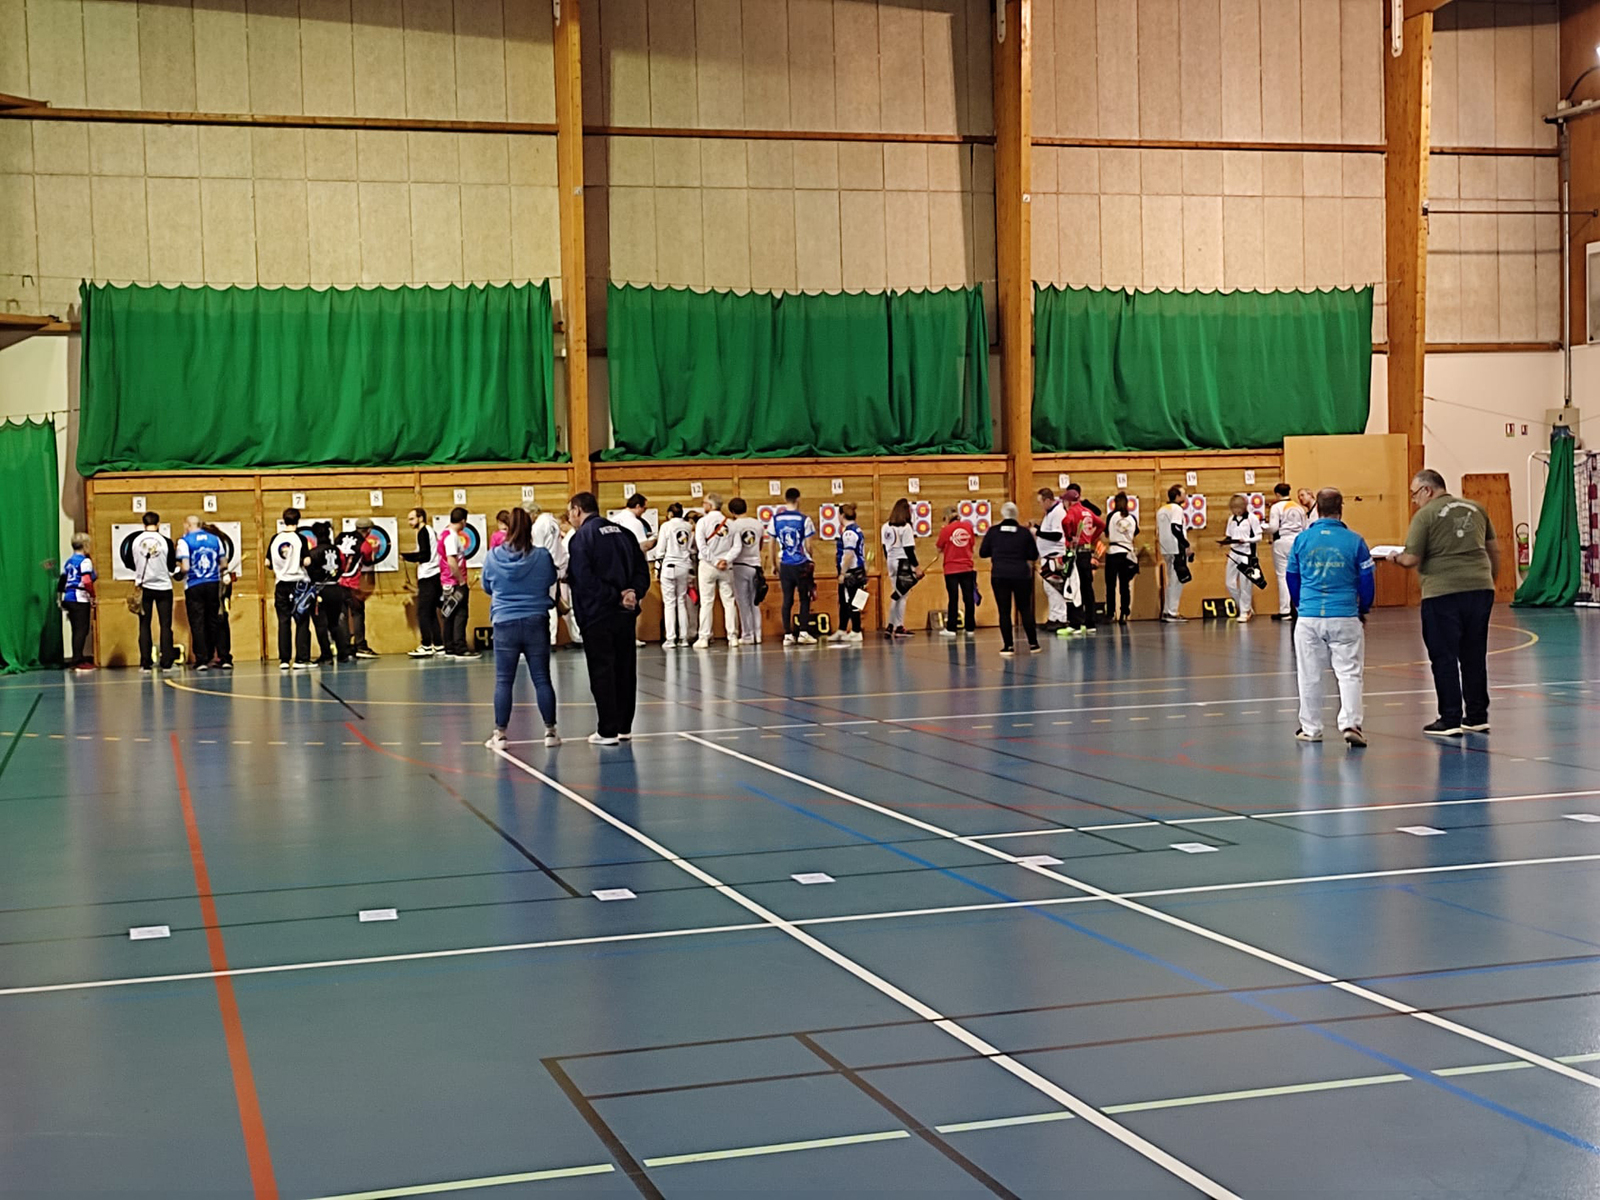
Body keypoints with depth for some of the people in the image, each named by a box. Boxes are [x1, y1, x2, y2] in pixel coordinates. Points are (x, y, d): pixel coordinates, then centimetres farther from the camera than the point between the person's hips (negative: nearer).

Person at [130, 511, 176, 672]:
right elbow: (172, 567, -2)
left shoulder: (136, 541, -4)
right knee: (165, 625, 4)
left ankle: (145, 663, 4)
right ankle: (166, 663, 0)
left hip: (144, 587, 1)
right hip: (163, 587, -1)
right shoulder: (166, 541, -8)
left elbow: (132, 565, 5)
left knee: (144, 625, 7)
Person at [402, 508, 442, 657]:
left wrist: (406, 556, -7)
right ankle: (438, 646, 10)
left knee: (423, 612, -8)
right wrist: (409, 556, 11)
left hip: (428, 578, -9)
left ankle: (426, 646, -10)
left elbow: (425, 555, -16)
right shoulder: (430, 531, 20)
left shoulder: (423, 532, -8)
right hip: (434, 576, 9)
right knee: (431, 613, 11)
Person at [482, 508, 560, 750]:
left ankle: (500, 733, 7)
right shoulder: (542, 556, -7)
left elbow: (486, 587, 10)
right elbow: (551, 582, 10)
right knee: (542, 679, 7)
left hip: (505, 623, 0)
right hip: (536, 622, 0)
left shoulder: (493, 557, -5)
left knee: (503, 681, 5)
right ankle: (550, 731, 11)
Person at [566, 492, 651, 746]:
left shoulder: (581, 537, -9)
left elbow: (585, 581, -19)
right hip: (626, 614, 6)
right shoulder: (624, 533, 11)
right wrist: (633, 594, -5)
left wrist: (616, 597, -15)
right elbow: (642, 571, 8)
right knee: (625, 670, 13)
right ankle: (624, 727, 18)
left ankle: (608, 730, 1)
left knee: (602, 673, 0)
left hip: (597, 616, -6)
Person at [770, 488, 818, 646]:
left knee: (787, 600, 7)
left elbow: (772, 543, 6)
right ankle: (803, 632, 3)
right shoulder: (804, 519, -8)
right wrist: (810, 560, 13)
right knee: (804, 599, 8)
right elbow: (808, 545, -6)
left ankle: (787, 634, 4)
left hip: (784, 565, 3)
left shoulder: (776, 518, 1)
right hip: (801, 565, -3)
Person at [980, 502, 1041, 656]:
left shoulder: (993, 531, -2)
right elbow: (1034, 556, 3)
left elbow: (982, 553, 5)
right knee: (1025, 610, 12)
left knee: (1004, 611, 3)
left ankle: (1008, 646, 1)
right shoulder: (1025, 533, -2)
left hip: (999, 576, -1)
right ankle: (1033, 643, 15)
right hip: (1022, 575, 1)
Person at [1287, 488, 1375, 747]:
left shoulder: (1302, 539, 0)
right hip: (1345, 617, -1)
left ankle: (1310, 728, 18)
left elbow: (1291, 578, 10)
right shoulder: (1354, 540, -4)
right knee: (1349, 673, 3)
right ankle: (1350, 723, -9)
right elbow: (1366, 580, 1)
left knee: (1310, 676, 11)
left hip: (1308, 618, 2)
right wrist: (1363, 609, 18)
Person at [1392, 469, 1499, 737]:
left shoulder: (1425, 515, -6)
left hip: (1442, 593, -6)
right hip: (1480, 588, 6)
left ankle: (1450, 720, 2)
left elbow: (1411, 559, -10)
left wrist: (1396, 557, 10)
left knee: (1444, 657, 2)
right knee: (1474, 656, 14)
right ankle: (1477, 717, 19)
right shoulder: (1475, 509, 13)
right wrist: (1490, 581, 28)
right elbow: (1494, 549, 18)